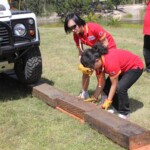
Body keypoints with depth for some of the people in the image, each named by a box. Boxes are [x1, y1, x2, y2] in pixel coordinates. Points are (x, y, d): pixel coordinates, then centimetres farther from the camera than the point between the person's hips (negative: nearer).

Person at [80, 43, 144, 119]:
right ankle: (117, 108, 17)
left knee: (120, 88, -26)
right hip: (123, 67, 9)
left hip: (135, 66, -9)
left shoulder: (110, 63, -38)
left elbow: (114, 84, -27)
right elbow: (101, 83, -6)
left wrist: (108, 102, -21)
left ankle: (124, 113, -5)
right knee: (106, 87, -2)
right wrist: (94, 98, -11)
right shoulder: (98, 62, -13)